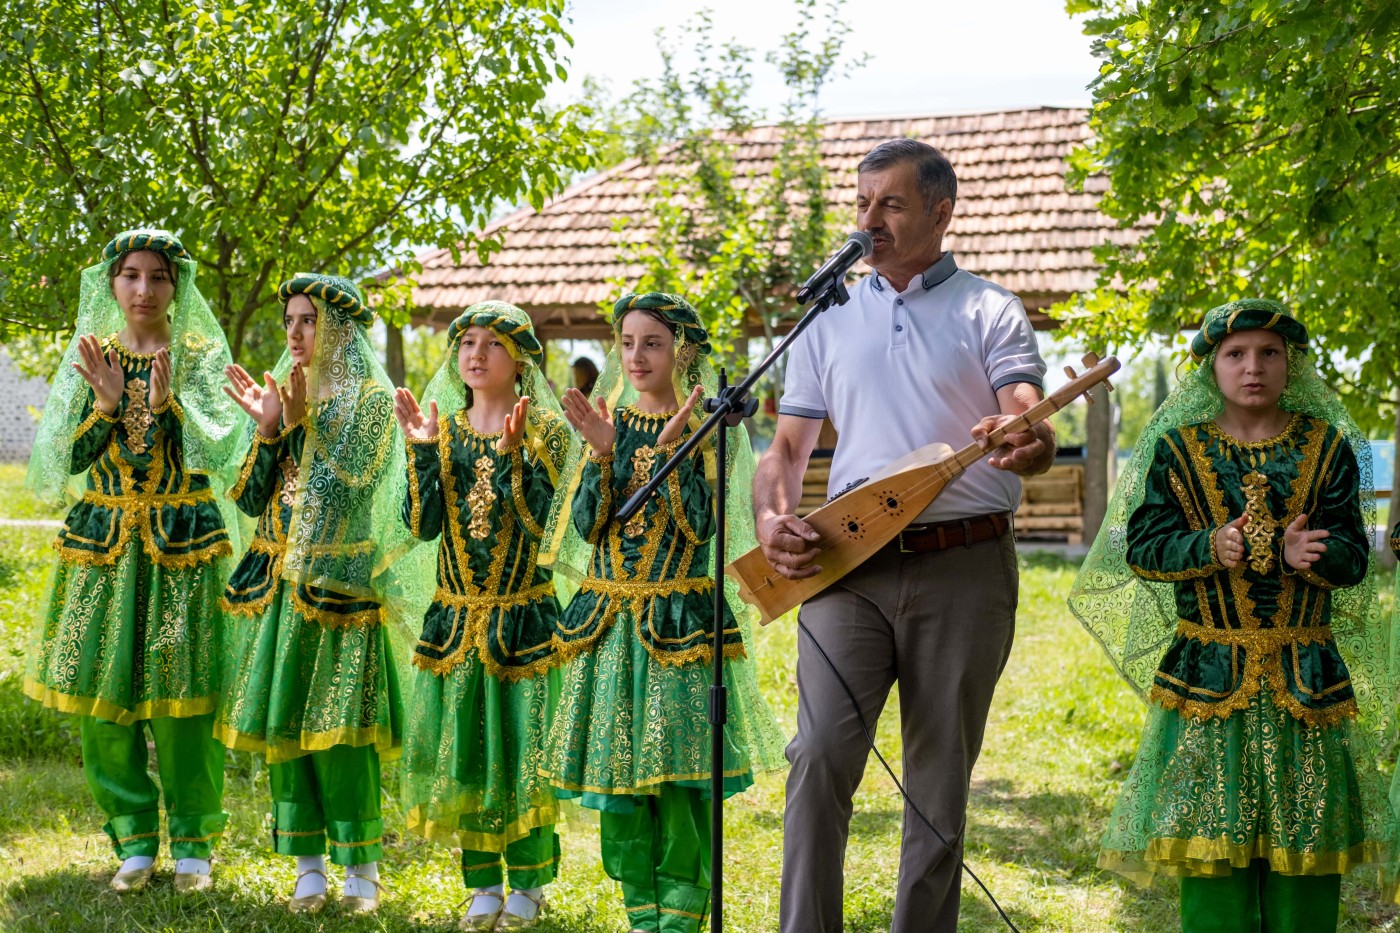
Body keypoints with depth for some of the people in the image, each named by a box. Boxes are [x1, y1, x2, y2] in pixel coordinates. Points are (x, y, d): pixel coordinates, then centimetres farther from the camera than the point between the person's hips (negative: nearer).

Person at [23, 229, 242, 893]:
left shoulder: (201, 355, 2)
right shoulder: (90, 356, 8)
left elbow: (214, 451, -9)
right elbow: (70, 458, 1)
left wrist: (167, 402, -25)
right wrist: (105, 402, -16)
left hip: (183, 540, -2)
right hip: (104, 538, 2)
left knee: (181, 694, -4)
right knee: (104, 692, -1)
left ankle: (191, 841, 8)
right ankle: (134, 840, 11)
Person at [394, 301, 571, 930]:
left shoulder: (543, 430, -3)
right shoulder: (444, 429, 6)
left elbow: (535, 519, -16)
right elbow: (423, 524, -4)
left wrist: (510, 451, -26)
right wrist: (422, 450, -13)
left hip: (522, 616, -3)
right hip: (456, 615, 3)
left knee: (521, 741, -2)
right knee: (462, 746, 6)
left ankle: (527, 882, 12)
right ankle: (482, 882, 19)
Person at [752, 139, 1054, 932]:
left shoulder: (990, 313, 6)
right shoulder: (830, 321, 16)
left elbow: (1035, 435, -8)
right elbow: (788, 448, 17)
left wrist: (1027, 445, -32)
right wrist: (772, 517, -4)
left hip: (963, 567, -2)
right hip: (847, 564, 2)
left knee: (941, 777, 4)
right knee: (820, 754, -13)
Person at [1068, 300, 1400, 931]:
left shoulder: (1326, 447, 5)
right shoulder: (1178, 448, 4)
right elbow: (1141, 545, -3)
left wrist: (1302, 554, -24)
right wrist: (1210, 548, -21)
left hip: (1305, 677, 1)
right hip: (1210, 674, -1)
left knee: (1303, 841, 3)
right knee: (1212, 836, 0)